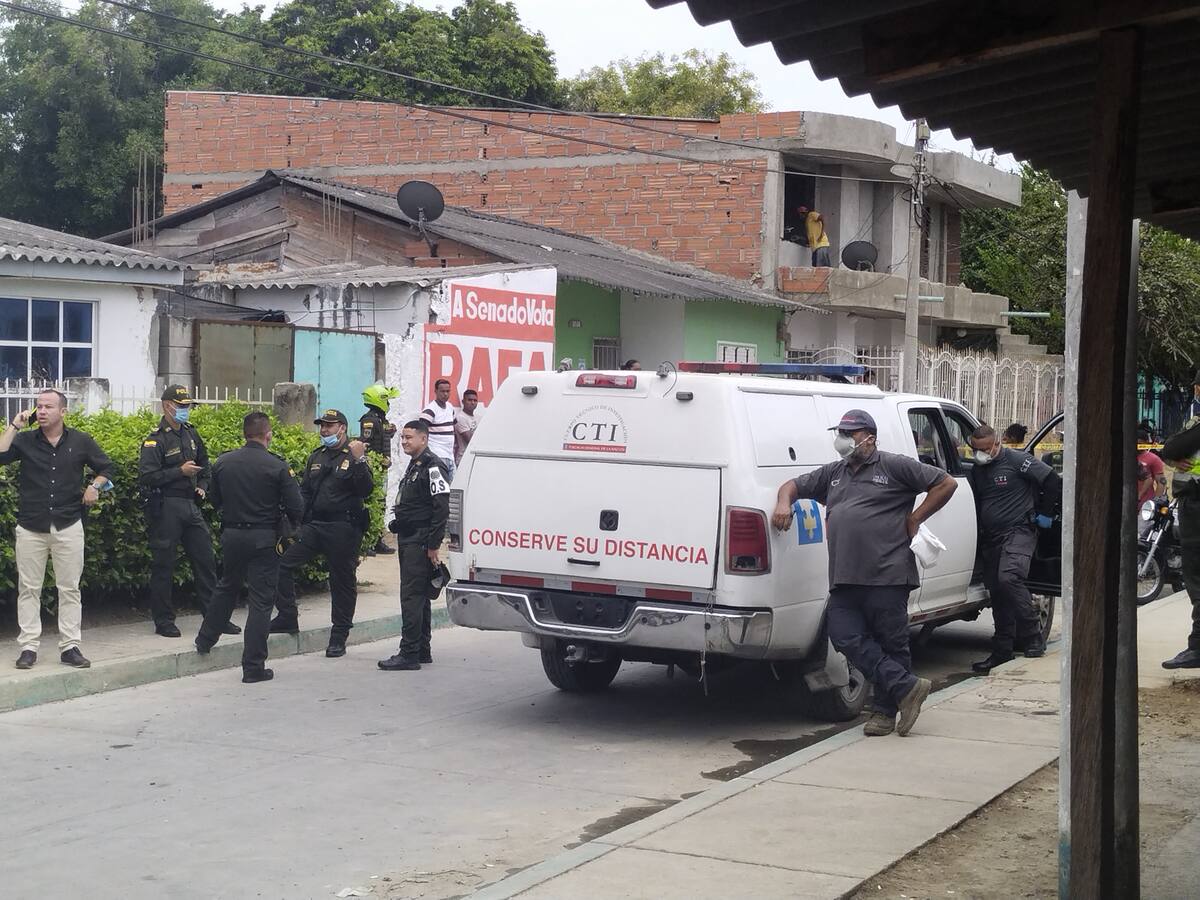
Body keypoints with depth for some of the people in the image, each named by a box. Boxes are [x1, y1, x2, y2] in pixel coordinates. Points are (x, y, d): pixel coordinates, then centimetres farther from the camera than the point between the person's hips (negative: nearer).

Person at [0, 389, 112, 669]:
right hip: (30, 527, 0)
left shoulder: (81, 442, 3)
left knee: (69, 588, 3)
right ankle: (29, 647, 9)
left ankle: (70, 646, 9)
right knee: (28, 589, 3)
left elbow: (106, 468, 15)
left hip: (68, 525, 0)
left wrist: (95, 486, -4)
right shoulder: (25, 440, 2)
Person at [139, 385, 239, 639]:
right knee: (163, 565, 0)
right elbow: (146, 477, -19)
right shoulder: (156, 439, -10)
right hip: (165, 508, -7)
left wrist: (202, 486, 13)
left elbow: (203, 464, 29)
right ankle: (164, 620, 10)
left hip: (190, 505, 7)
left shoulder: (190, 433, 13)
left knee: (206, 560, 7)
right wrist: (180, 471, -19)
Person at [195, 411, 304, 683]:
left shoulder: (222, 462, -1)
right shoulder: (277, 467, -13)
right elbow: (296, 508, -12)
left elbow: (214, 499, 11)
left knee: (227, 587, 27)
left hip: (231, 536, 4)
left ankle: (205, 640, 39)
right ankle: (253, 668, 2)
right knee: (261, 600, 1)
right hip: (263, 539, -4)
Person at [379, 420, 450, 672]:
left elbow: (441, 507, -19)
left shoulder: (432, 466, -13)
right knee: (419, 597, 14)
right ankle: (422, 651, 20)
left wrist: (433, 545, -21)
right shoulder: (414, 466, 19)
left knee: (412, 596, -11)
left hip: (420, 542, -10)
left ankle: (409, 654, -11)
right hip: (408, 540, 10)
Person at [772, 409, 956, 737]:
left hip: (887, 576, -6)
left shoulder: (895, 466, 2)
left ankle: (886, 710, 12)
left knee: (891, 643, 1)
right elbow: (793, 485, 28)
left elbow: (946, 483, 2)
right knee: (846, 637, -6)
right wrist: (784, 503, 5)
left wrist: (915, 519, -1)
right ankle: (908, 687, -1)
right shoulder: (832, 473, 20)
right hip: (844, 580, 6)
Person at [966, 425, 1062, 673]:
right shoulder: (976, 472, 14)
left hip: (1019, 531, -8)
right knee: (997, 592, 7)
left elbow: (1053, 482, -8)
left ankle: (1034, 640, -19)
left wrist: (1046, 513, -3)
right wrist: (978, 536, 12)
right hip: (991, 538, 8)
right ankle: (1002, 651, 14)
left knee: (1009, 578, -27)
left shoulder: (1016, 460, -8)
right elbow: (972, 505, 23)